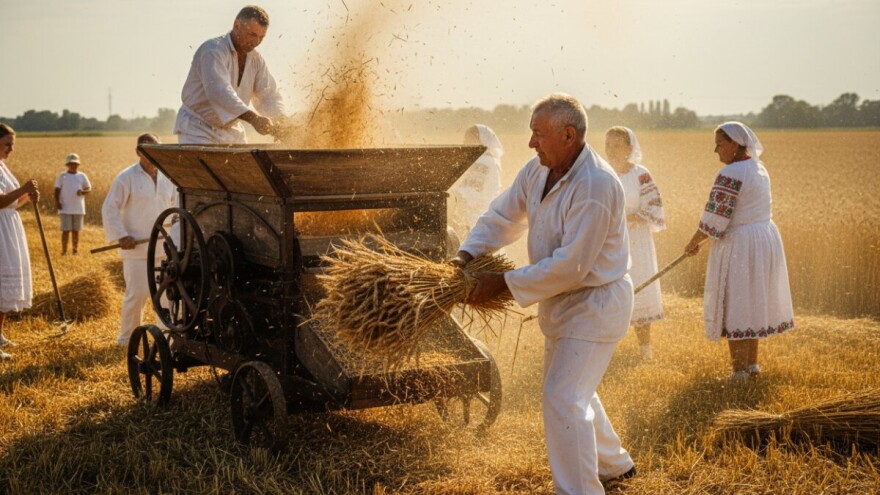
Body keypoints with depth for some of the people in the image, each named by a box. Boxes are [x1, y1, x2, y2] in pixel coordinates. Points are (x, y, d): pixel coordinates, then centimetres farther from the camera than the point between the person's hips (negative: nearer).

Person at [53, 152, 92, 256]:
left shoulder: (82, 176, 7)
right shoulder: (62, 176, 3)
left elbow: (89, 189, 8)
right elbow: (57, 190, 3)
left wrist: (82, 191, -14)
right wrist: (57, 201, -11)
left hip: (78, 208, 2)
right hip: (65, 208, -2)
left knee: (76, 230, 8)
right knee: (66, 230, -4)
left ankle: (76, 250, 18)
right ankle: (64, 251, 4)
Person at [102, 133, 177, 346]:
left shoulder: (167, 178, 10)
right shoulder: (126, 178, -5)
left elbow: (175, 206, 22)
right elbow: (109, 209, -6)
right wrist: (121, 236, -15)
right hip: (136, 247, -5)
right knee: (137, 293, -7)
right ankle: (127, 337, 9)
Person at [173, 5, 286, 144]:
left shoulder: (255, 59, 2)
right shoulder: (213, 50, -22)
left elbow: (269, 94, 0)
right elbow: (219, 92, -37)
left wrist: (281, 122, -23)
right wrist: (253, 118, -49)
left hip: (231, 130, 7)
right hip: (197, 130, -7)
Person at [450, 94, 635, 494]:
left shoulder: (595, 186, -30)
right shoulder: (538, 169, -2)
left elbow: (570, 266, -30)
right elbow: (502, 215, 7)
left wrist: (504, 283, -25)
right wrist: (468, 253, -11)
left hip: (596, 301, -10)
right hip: (562, 300, 10)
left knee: (563, 398, -12)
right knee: (569, 389, 23)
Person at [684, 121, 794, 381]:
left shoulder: (730, 174, -20)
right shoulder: (758, 168, 10)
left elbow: (714, 217, -20)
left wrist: (693, 243, -6)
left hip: (739, 244, -9)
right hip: (765, 238, 9)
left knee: (734, 305, -1)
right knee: (754, 302, 18)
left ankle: (740, 372, 2)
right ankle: (752, 363, 26)